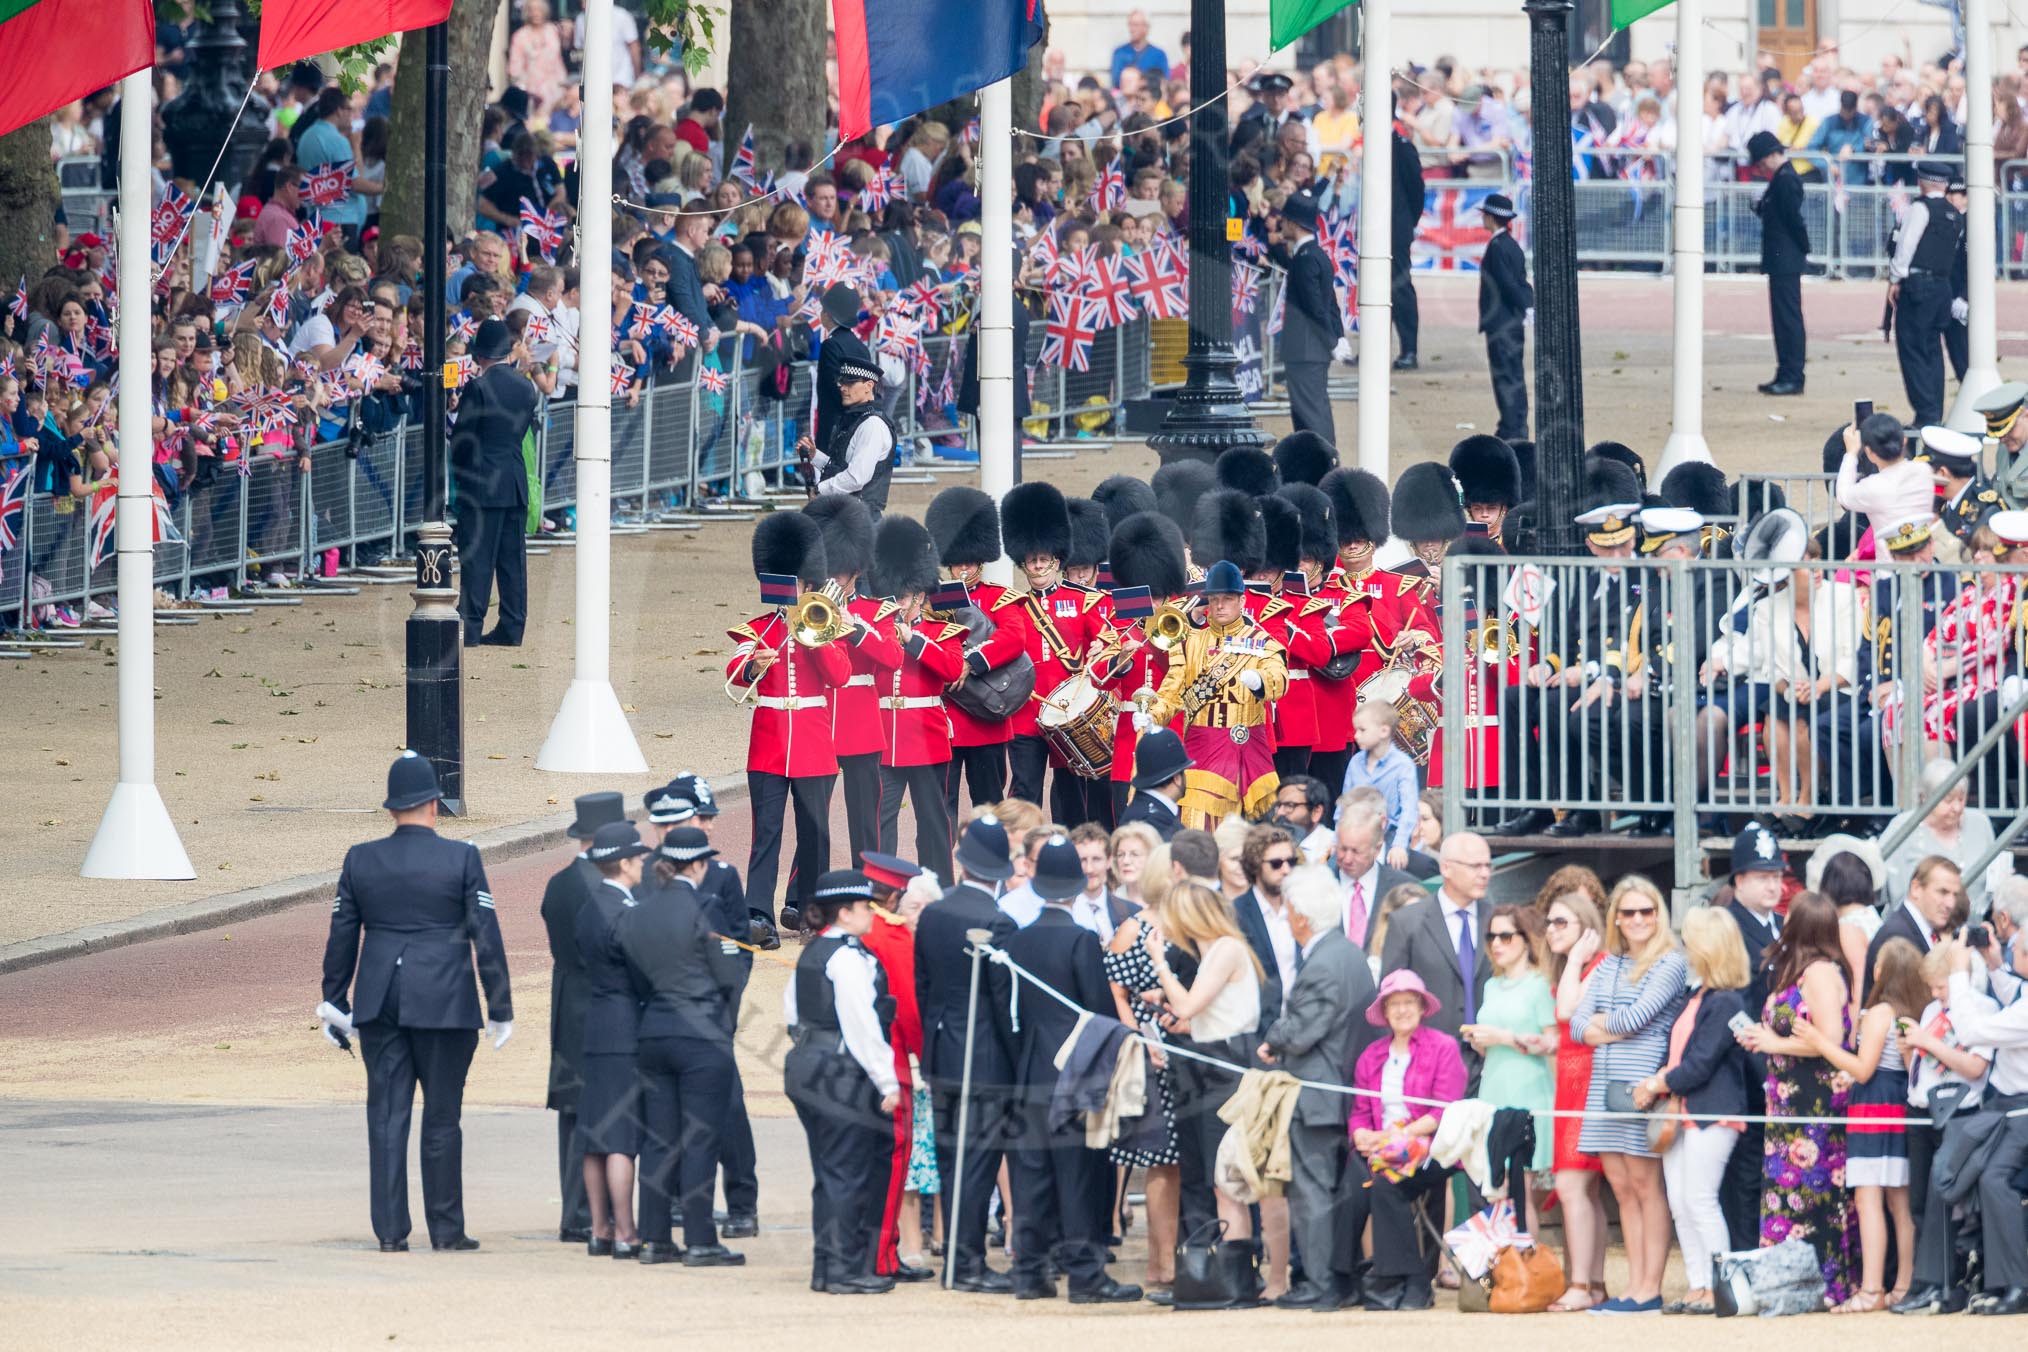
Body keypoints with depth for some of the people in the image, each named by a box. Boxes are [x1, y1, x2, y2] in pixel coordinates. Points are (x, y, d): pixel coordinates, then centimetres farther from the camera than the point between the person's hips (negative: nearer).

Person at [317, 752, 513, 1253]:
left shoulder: (361, 860, 3)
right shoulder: (461, 859, -4)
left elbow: (342, 935, 8)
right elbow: (487, 936, -5)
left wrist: (334, 1002, 16)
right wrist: (501, 1008, 1)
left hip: (379, 1004, 2)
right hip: (445, 1004, -2)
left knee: (387, 1117, 4)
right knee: (441, 1116, 5)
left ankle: (390, 1230, 1)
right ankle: (445, 1228, 8)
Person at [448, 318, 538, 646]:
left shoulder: (478, 388, -13)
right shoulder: (525, 386, 6)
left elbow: (462, 438, -9)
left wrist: (459, 478, 5)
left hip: (482, 483, -6)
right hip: (516, 482, 6)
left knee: (476, 557, -3)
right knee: (512, 556, 9)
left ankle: (470, 627, -4)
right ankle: (511, 628, 10)